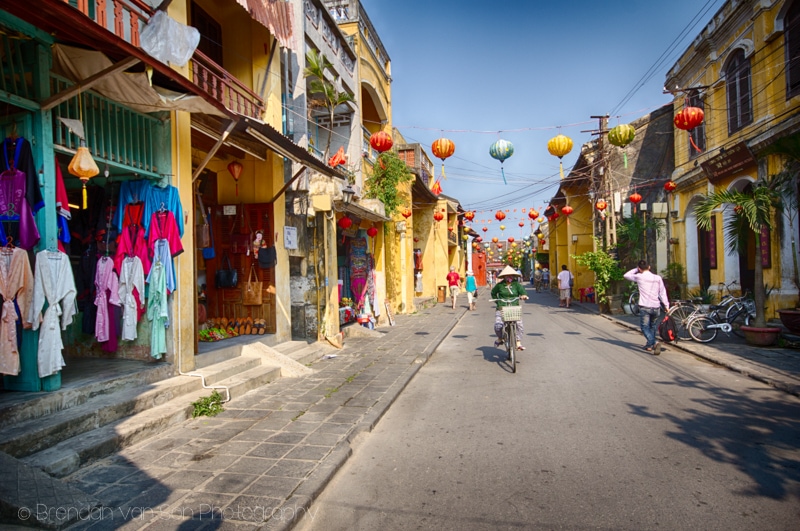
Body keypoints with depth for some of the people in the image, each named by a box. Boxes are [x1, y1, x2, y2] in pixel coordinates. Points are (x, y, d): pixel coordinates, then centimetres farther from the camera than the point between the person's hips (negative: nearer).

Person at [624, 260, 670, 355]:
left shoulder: (639, 277, -5)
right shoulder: (658, 278, 4)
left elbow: (626, 275, 11)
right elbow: (662, 292, 2)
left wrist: (636, 269, 17)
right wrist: (666, 305, 3)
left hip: (644, 307, -4)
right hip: (656, 307, 4)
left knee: (645, 327, 2)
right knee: (653, 327, 21)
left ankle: (654, 343, -21)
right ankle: (649, 345, 30)